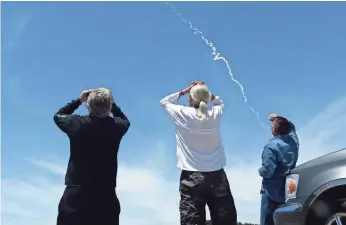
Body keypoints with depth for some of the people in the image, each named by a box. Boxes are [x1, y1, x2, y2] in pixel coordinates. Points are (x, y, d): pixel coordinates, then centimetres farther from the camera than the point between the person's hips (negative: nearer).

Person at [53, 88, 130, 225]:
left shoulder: (77, 123, -7)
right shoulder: (116, 126, -2)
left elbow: (58, 116, 16)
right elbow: (125, 120, 24)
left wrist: (79, 100, 19)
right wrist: (111, 103, 23)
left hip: (76, 193, -1)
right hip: (106, 195, 2)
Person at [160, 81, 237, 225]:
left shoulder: (182, 114, -4)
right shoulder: (215, 114, 2)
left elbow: (164, 102, 16)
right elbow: (219, 102, 28)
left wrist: (184, 91, 14)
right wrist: (205, 91, 17)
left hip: (191, 177, -2)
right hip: (217, 177, 3)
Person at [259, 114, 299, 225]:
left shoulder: (271, 146, -20)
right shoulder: (293, 140, 1)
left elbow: (267, 171, -25)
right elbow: (291, 127, 26)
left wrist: (260, 171, -5)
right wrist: (280, 119, 16)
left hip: (272, 192, -7)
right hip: (288, 189, 7)